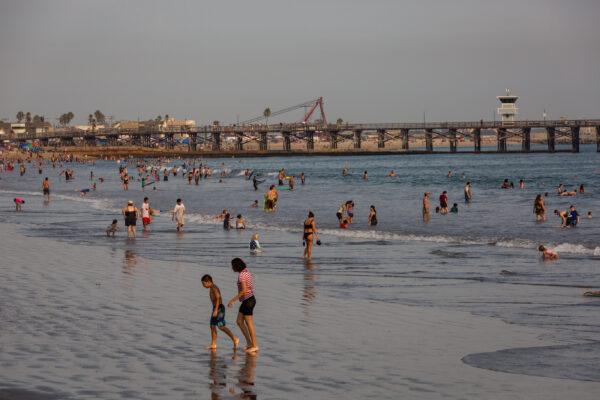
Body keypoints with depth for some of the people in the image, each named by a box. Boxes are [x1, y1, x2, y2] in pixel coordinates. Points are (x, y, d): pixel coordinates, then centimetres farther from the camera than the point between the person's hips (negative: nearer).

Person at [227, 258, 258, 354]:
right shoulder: (247, 272, 9)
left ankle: (255, 346, 6)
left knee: (249, 324, -1)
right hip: (249, 299, 10)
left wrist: (232, 300, -20)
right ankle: (249, 343, 15)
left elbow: (244, 290, -26)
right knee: (239, 322, 13)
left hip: (247, 301, -10)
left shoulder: (241, 275, -20)